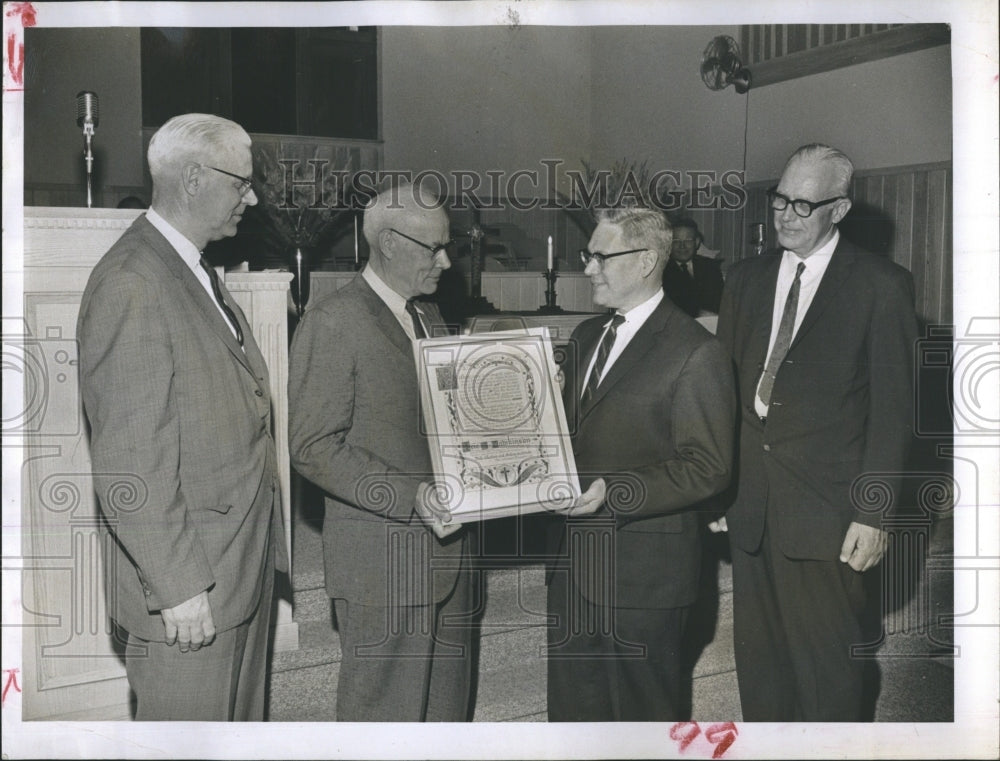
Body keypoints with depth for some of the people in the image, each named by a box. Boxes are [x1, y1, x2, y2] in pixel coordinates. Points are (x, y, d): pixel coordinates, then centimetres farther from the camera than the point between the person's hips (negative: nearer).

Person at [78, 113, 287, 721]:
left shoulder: (197, 273, 13)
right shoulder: (131, 287, -19)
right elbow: (128, 459, -22)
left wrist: (262, 545, 17)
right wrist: (178, 586, -20)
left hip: (243, 564, 10)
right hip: (188, 586, -9)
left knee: (241, 718, 19)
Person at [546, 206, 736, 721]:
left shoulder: (695, 353, -13)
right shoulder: (586, 337, 13)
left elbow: (708, 467, -17)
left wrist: (611, 492, -25)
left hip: (644, 571, -7)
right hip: (575, 561, 8)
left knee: (645, 716, 10)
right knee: (571, 705, 17)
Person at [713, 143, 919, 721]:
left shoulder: (882, 285, -5)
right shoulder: (748, 279, 10)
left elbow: (894, 408, -7)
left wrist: (873, 514, -11)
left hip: (825, 511, -5)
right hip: (751, 505, 5)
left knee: (828, 663, 2)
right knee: (757, 652, 14)